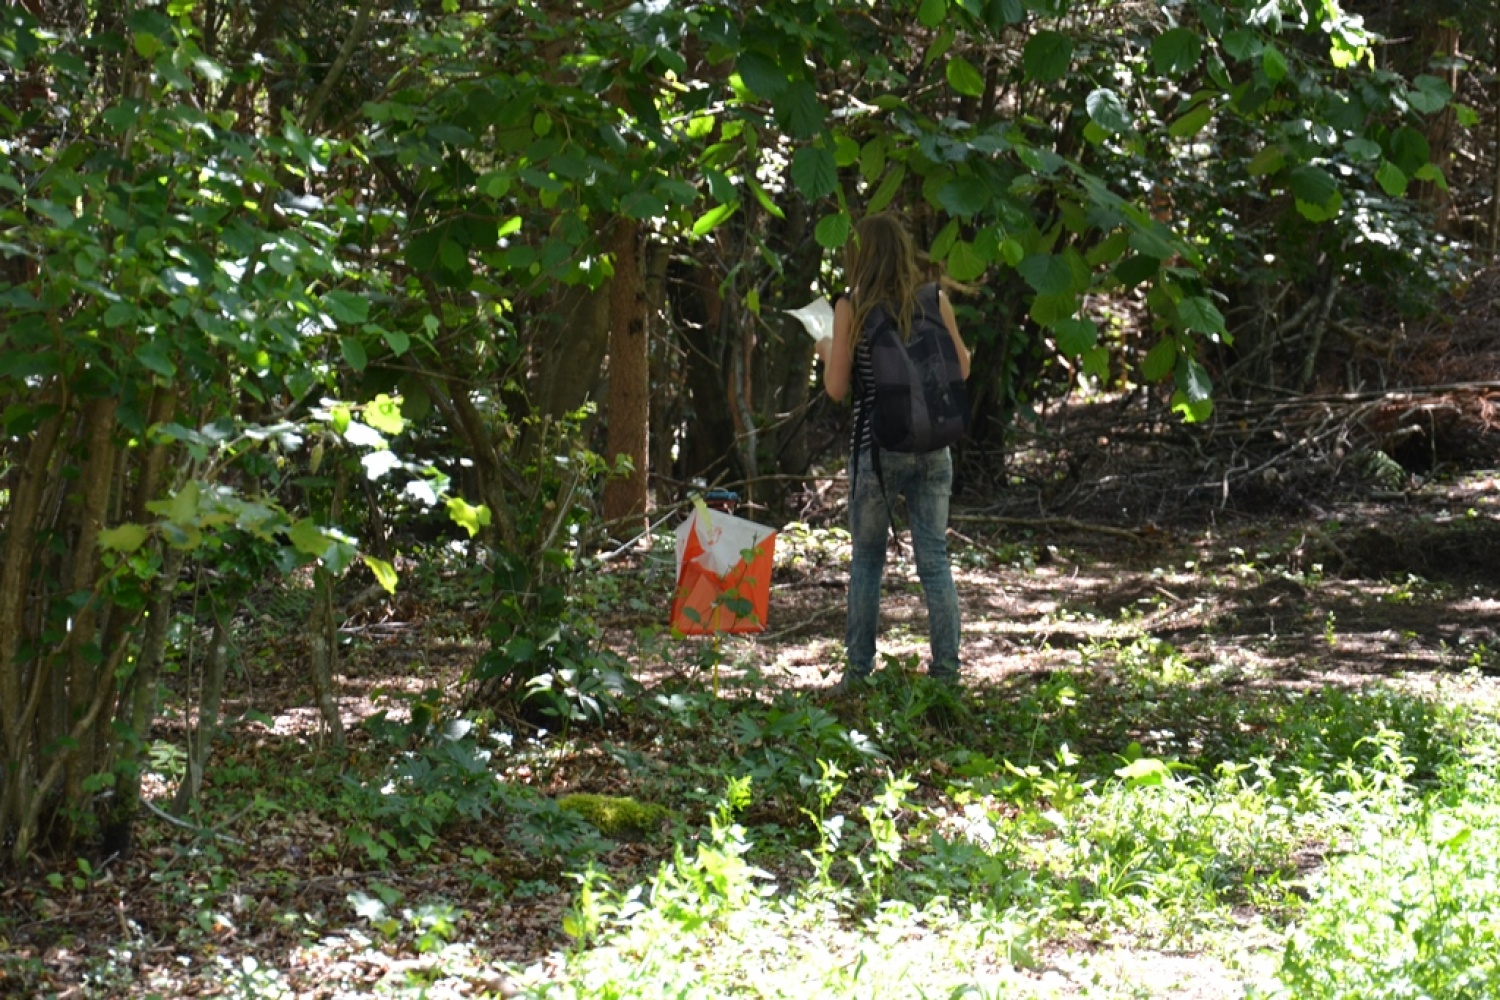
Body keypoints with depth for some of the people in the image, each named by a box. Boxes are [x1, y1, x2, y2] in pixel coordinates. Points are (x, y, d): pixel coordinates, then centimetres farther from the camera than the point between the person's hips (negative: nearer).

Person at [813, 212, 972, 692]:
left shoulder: (852, 308, -7)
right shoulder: (935, 301, 0)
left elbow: (837, 388, -6)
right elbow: (961, 369, 8)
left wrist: (828, 352, 14)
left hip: (877, 450, -2)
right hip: (932, 449, 2)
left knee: (866, 560, 11)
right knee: (935, 559, 6)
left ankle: (858, 671, 12)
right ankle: (946, 670, 4)